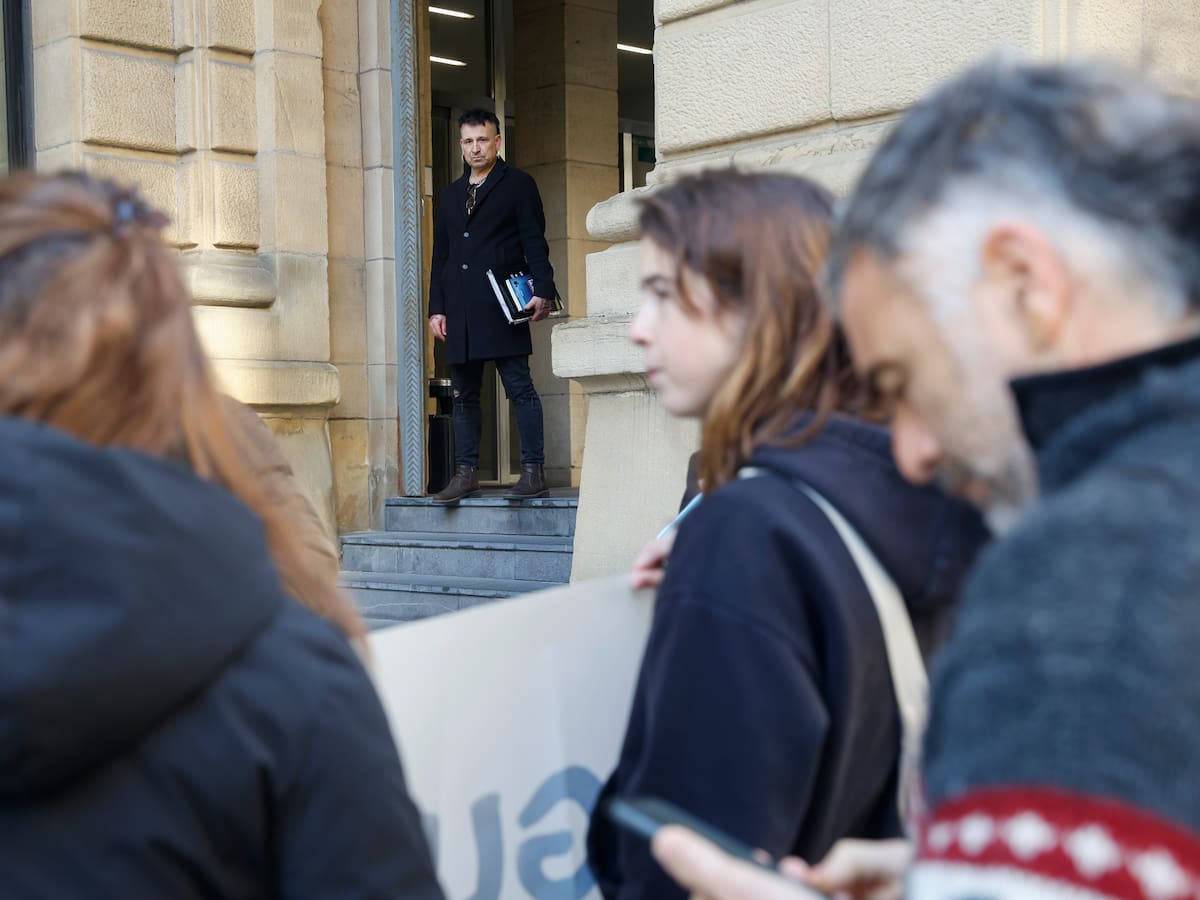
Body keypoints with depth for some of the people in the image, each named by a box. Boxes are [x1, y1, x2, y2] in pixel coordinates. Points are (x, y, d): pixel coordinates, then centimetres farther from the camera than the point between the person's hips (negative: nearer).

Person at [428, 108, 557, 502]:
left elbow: (535, 243, -1)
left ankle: (534, 471, -6)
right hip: (459, 312, 6)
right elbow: (440, 255, 21)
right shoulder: (452, 194, 22)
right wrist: (436, 307, 13)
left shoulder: (518, 184, 6)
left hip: (502, 307, -6)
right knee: (463, 394, 6)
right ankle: (466, 473, 11)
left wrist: (543, 291, -14)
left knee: (520, 388, -7)